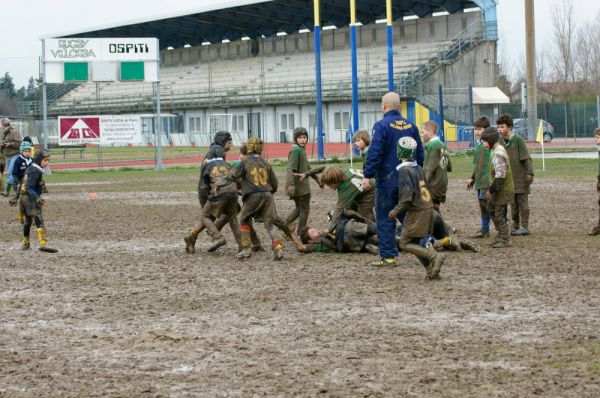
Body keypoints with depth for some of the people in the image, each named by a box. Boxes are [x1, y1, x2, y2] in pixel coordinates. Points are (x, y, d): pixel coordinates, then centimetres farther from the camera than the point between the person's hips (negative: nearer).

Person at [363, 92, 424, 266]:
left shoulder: (382, 126, -11)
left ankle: (388, 256, -2)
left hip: (387, 181, -6)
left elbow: (374, 153, -17)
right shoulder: (410, 126, 8)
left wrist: (368, 176, -13)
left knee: (385, 220, 0)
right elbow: (420, 154, 14)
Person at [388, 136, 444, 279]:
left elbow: (407, 195, -20)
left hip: (417, 211, -8)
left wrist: (396, 210, -12)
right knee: (415, 242, 15)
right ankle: (431, 270, 6)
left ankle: (433, 256, -15)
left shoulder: (404, 170, -13)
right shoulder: (418, 168, 12)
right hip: (428, 208, 8)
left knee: (405, 243, -2)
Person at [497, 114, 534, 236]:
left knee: (522, 202, -2)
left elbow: (526, 158, -13)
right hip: (510, 179, 6)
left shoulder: (518, 140, -11)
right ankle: (515, 226, 17)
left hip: (521, 177, -6)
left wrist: (529, 172, -18)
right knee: (513, 204, 10)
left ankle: (524, 227, 2)